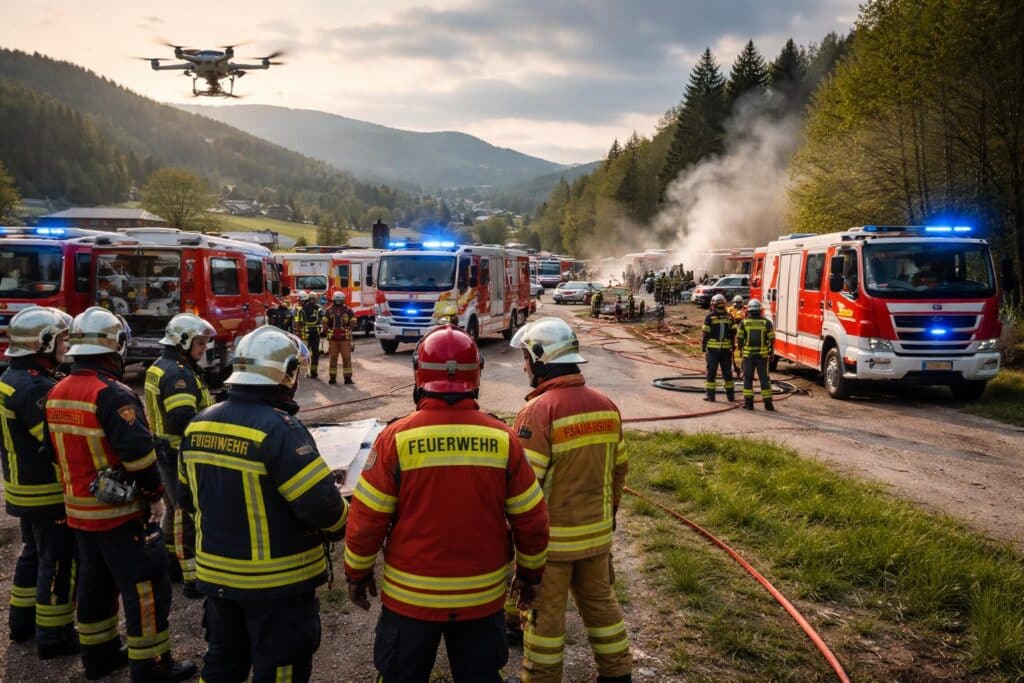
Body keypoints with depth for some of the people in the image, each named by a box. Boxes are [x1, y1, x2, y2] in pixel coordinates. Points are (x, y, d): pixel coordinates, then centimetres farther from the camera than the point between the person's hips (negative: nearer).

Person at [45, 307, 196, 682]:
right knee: (145, 585, 0)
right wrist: (155, 495, -13)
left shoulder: (57, 393, 6)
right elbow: (139, 452, -25)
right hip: (120, 510, -9)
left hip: (79, 508, 9)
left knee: (95, 581, 21)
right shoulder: (112, 394, -23)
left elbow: (58, 449, 14)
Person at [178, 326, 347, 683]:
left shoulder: (199, 424, 0)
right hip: (276, 581, -7)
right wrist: (340, 525, -4)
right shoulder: (280, 429, -24)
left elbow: (188, 497, 12)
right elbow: (320, 503, -25)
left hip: (216, 572, 7)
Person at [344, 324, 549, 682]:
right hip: (483, 594, 2)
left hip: (411, 595, -1)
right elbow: (531, 519, -2)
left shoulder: (397, 437, -14)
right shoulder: (502, 438, -9)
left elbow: (367, 518, -8)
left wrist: (358, 573, 8)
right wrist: (530, 573, 13)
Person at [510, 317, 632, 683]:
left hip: (551, 536, -6)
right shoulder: (606, 405, 1)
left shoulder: (538, 411, -20)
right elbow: (619, 469, 9)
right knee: (601, 602, 21)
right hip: (597, 531, 6)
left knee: (544, 613, 10)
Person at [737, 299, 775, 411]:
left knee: (748, 378, 7)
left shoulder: (744, 322, -2)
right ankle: (767, 403, 6)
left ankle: (748, 402, 5)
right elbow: (771, 338, -1)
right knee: (764, 378, 6)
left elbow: (739, 338, -2)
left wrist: (740, 349, 14)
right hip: (762, 354, 0)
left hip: (748, 354, 0)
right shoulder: (766, 322, -2)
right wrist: (770, 351, 12)